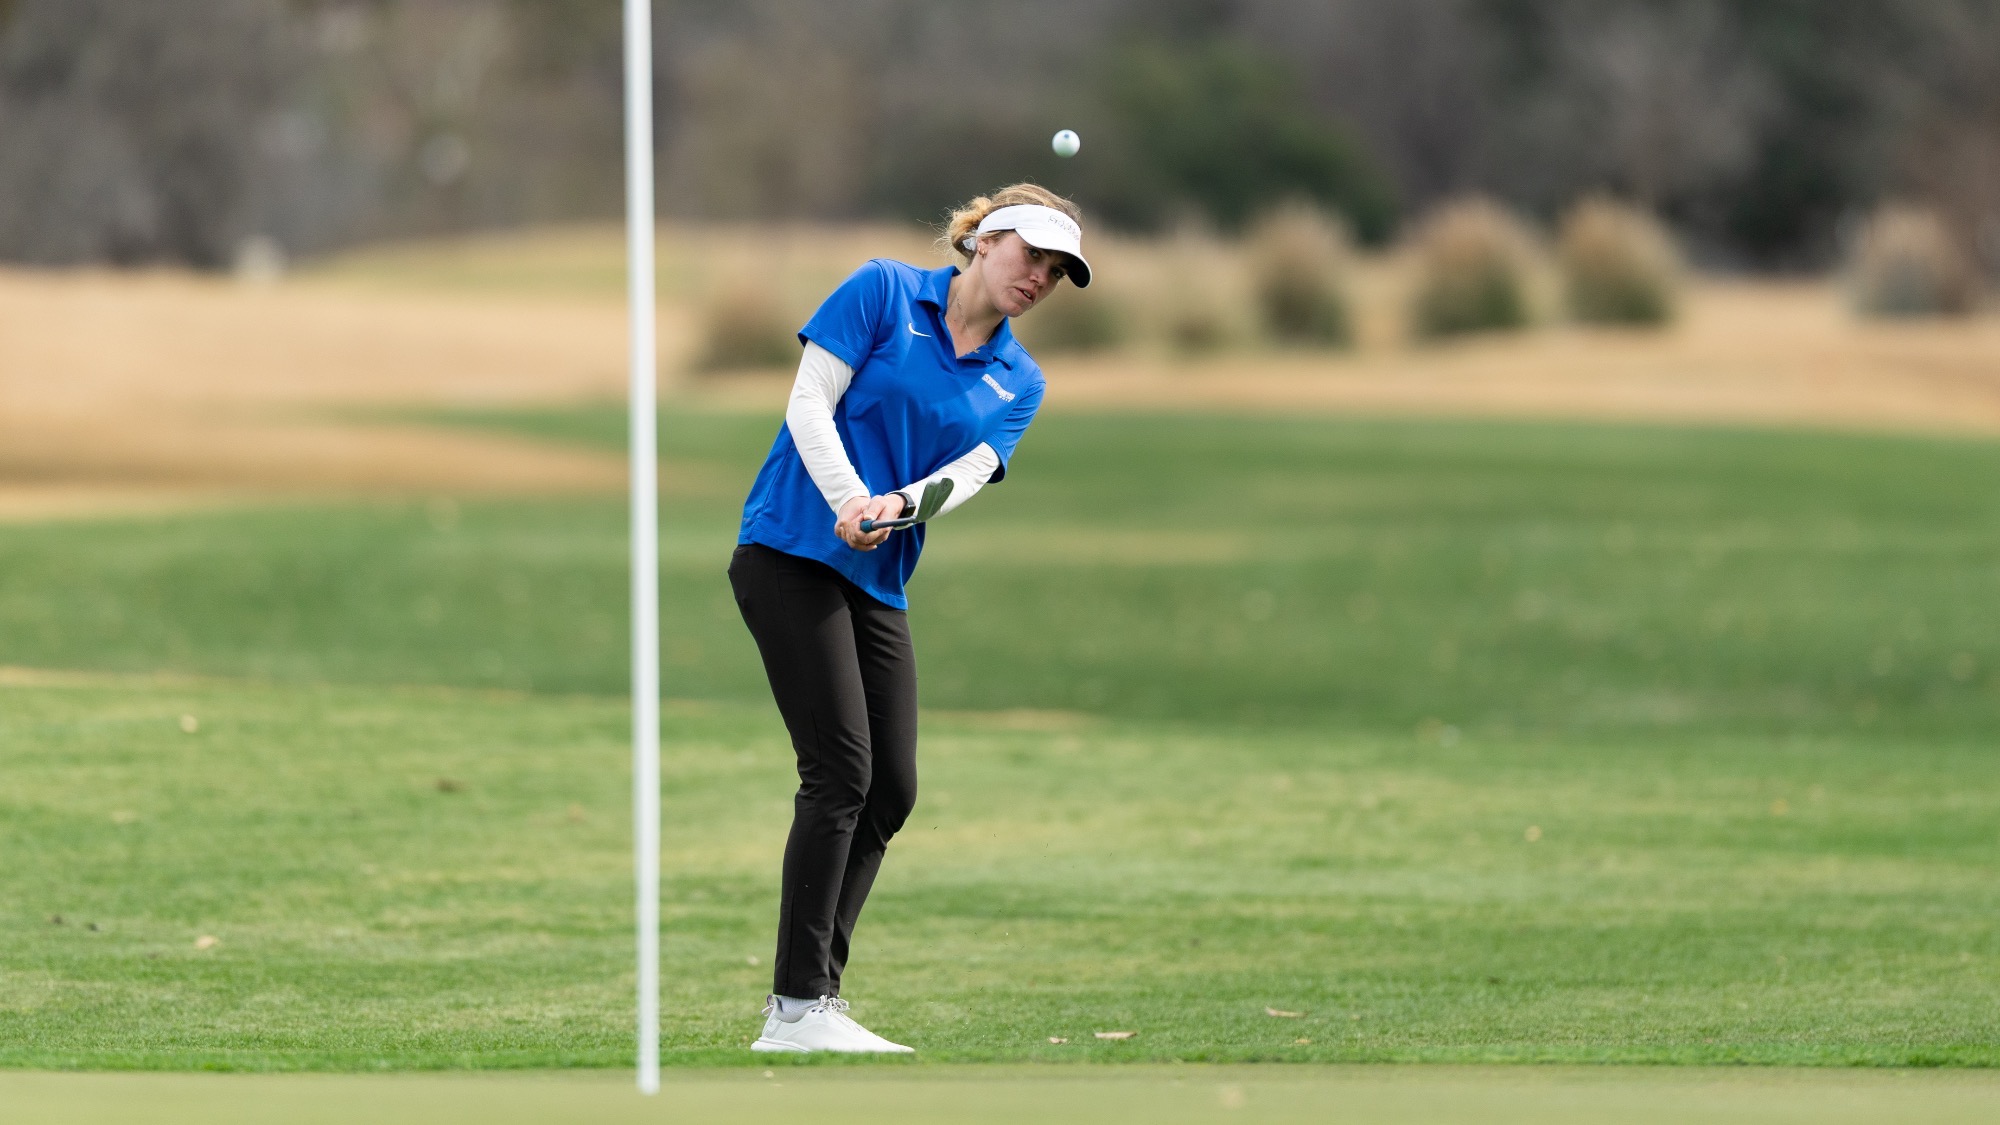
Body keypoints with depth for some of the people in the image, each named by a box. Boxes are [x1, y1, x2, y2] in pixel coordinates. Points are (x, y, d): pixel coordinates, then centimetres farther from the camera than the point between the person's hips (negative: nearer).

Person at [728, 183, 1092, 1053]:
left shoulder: (1018, 383, 13)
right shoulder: (883, 291, -1)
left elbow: (969, 472, -3)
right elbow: (810, 403, -8)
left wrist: (900, 505, -25)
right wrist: (849, 498, -23)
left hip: (879, 583, 7)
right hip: (792, 553, -7)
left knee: (890, 791, 5)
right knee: (840, 770, -15)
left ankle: (812, 995, 13)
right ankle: (797, 1007, -14)